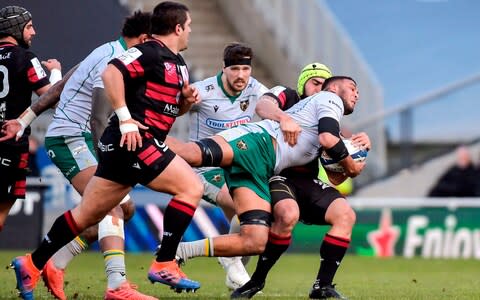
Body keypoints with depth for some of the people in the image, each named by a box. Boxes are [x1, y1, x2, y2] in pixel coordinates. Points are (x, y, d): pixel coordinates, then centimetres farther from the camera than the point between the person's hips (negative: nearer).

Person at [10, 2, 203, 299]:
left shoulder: (179, 64, 19)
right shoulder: (149, 52, -11)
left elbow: (172, 108, 30)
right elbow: (111, 73, -24)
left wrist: (187, 100, 8)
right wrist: (125, 119, -24)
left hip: (126, 143, 10)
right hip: (133, 141, -10)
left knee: (88, 214, 11)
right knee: (191, 187, -12)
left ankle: (32, 264, 17)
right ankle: (164, 265, -11)